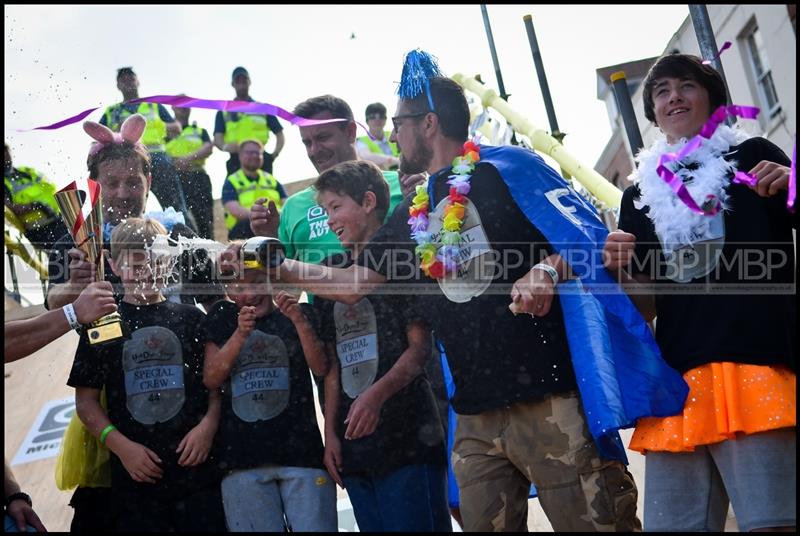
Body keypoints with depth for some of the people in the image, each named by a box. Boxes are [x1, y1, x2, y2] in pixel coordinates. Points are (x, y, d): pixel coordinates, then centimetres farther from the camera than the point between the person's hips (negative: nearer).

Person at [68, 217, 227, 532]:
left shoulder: (191, 318, 9)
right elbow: (86, 400, 5)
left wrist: (208, 424, -9)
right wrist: (121, 446, -8)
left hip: (196, 465, 0)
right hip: (135, 472, 0)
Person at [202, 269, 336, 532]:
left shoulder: (299, 313, 12)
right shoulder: (222, 318, 13)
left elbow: (320, 368, -1)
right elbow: (211, 380, 3)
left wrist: (299, 320, -14)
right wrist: (240, 334, -10)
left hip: (301, 451, -1)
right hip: (243, 460, 1)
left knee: (315, 527, -8)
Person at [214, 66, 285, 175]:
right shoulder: (224, 112, 16)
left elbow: (280, 134, 16)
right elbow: (217, 138, 3)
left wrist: (275, 154, -2)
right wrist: (225, 147, -21)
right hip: (236, 161, 0)